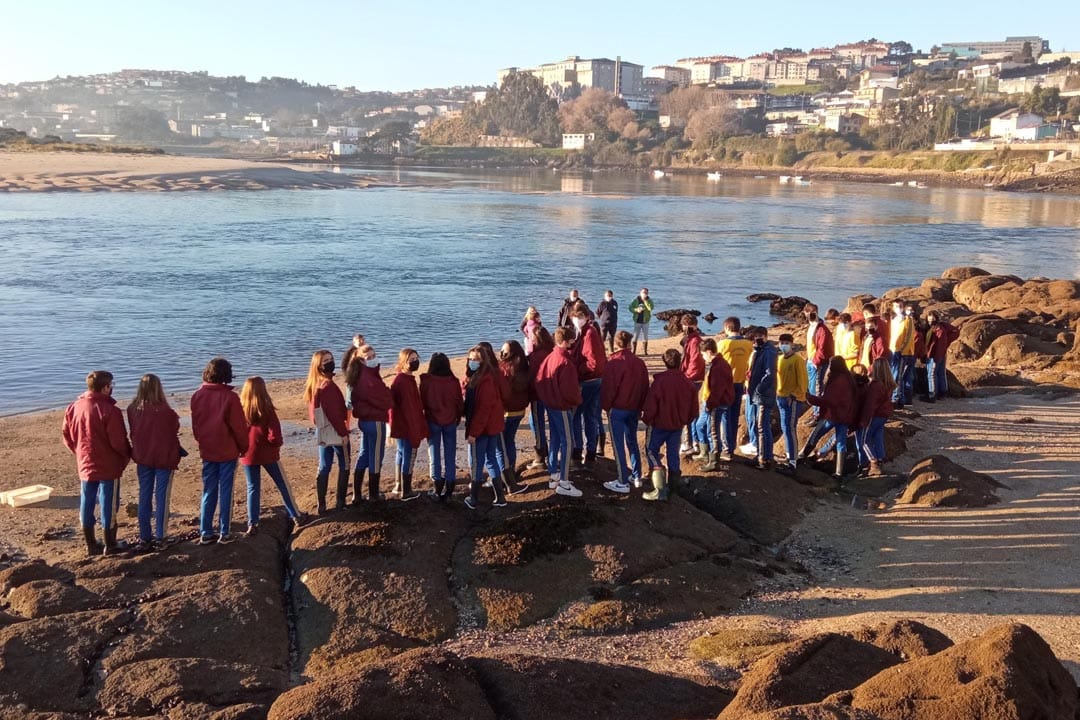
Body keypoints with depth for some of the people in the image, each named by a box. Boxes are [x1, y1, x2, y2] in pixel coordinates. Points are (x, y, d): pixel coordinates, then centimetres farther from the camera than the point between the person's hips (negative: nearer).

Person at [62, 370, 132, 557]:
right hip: (109, 466, -6)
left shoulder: (74, 407, 1)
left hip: (85, 465, 6)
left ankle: (91, 545, 21)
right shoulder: (110, 410, -19)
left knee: (86, 504, 12)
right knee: (109, 505, 4)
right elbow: (118, 441, -18)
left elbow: (66, 435, 9)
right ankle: (110, 545, 12)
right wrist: (128, 455, 0)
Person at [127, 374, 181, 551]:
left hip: (142, 459, 4)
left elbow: (133, 434, 4)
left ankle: (145, 538, 15)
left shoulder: (133, 410, -6)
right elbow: (174, 433, -8)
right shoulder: (166, 411, -18)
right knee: (161, 498, 4)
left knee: (144, 497, 11)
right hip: (164, 458, -4)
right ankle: (159, 538, 7)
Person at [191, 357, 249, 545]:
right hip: (228, 452, -4)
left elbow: (195, 424, 9)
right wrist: (244, 446, 3)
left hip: (207, 451, 4)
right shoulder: (229, 397, -14)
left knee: (208, 492, 12)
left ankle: (205, 533, 14)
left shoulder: (197, 396, 0)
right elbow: (239, 426, -9)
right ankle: (224, 534, 7)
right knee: (226, 492, 3)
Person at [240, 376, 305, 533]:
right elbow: (274, 436, -16)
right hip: (267, 454, -2)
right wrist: (278, 443, 4)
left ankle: (252, 523, 9)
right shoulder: (266, 410, -14)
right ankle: (295, 516, 20)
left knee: (253, 488, 12)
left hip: (248, 455, 2)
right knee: (283, 485, 12)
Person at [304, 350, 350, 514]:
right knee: (344, 466, 7)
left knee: (324, 467, 11)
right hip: (335, 432, -8)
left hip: (322, 433, 8)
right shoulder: (328, 385, -19)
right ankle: (340, 502, 11)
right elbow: (333, 413, -21)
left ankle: (321, 505, 11)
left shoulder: (313, 385, 8)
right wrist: (343, 432, -16)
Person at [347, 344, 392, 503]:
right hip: (375, 422, -9)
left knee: (363, 455, 16)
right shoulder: (370, 380, -23)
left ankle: (357, 495, 20)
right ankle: (373, 495, 16)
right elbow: (386, 402, -17)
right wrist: (387, 391, 2)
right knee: (375, 459, 4)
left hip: (364, 420, 9)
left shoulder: (360, 377, 7)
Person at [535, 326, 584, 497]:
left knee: (555, 439, 18)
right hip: (563, 407, -9)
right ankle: (563, 483, 1)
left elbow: (539, 379, 9)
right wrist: (578, 400, -5)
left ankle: (553, 475, 27)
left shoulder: (549, 358, 4)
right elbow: (570, 389, -23)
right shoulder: (566, 362, -22)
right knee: (566, 442, -2)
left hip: (550, 404, 9)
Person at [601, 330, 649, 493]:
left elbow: (608, 387, -12)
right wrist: (640, 407, 14)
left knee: (618, 445, 0)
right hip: (634, 410, 5)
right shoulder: (639, 362, 1)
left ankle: (623, 482, 1)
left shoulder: (613, 363, -14)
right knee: (632, 442, 19)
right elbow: (645, 386, 6)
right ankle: (636, 477, 24)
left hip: (617, 410, -5)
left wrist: (606, 406, 3)